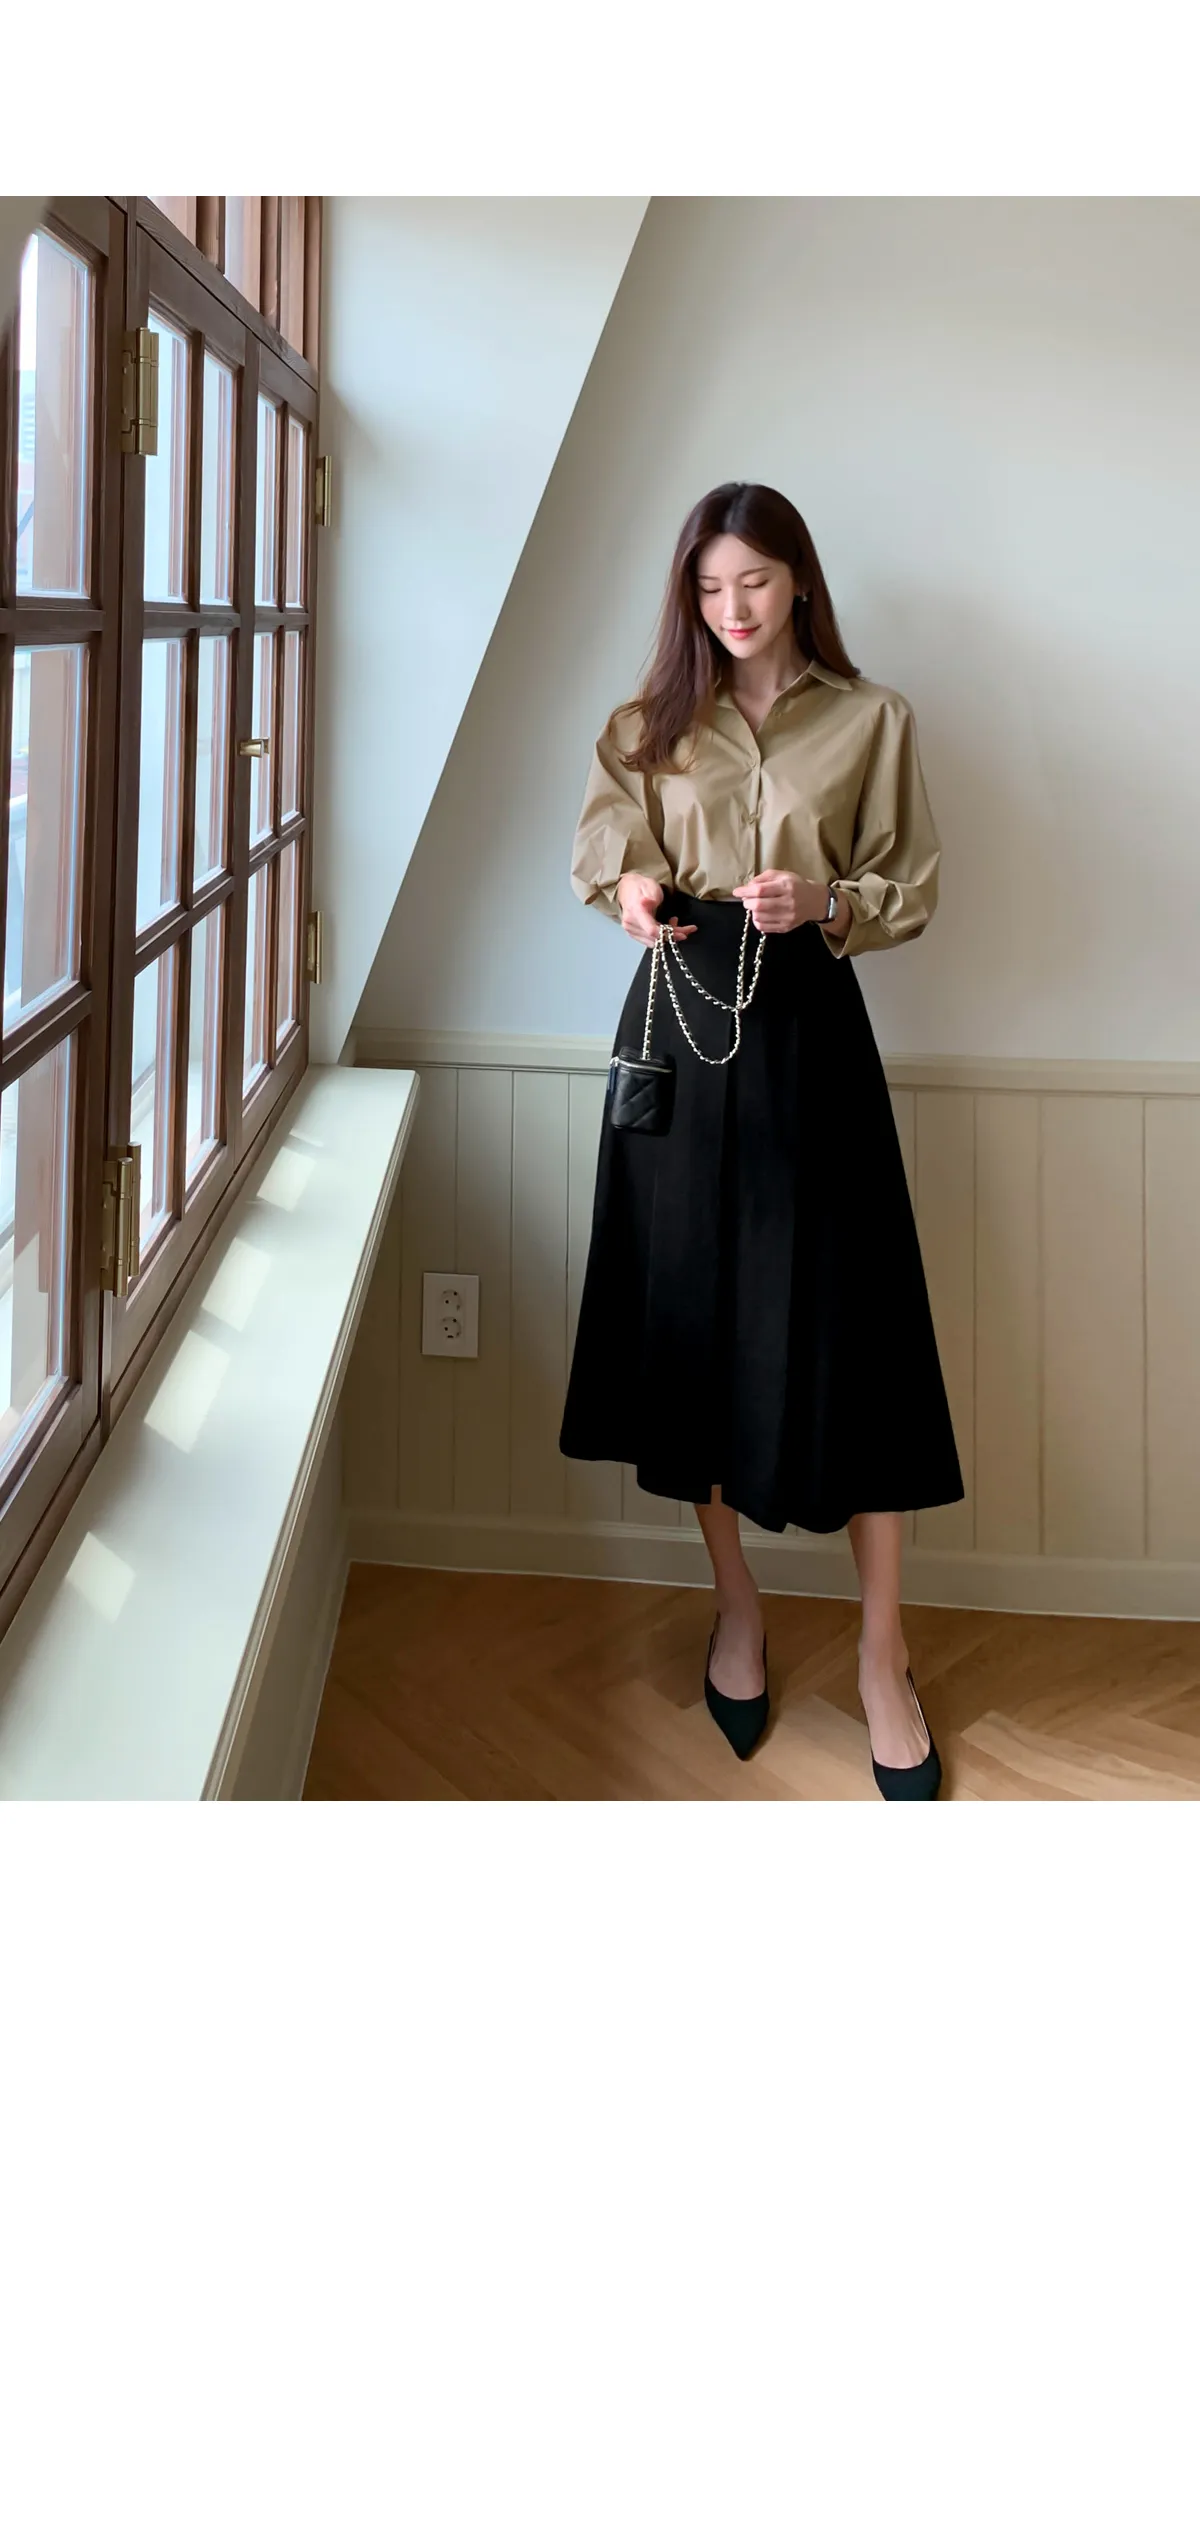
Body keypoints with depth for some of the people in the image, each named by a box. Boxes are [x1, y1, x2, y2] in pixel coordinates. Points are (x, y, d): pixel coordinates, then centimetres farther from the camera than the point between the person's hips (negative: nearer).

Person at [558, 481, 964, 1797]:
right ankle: (735, 1606, 22)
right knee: (695, 1311, 5)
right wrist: (629, 885, -19)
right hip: (681, 1018, 2)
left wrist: (826, 906, -15)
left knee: (845, 1325, -5)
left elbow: (912, 893, 5)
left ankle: (882, 1652, 5)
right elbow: (602, 844, 4)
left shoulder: (871, 719, 5)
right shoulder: (652, 723, 11)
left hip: (809, 1024, -2)